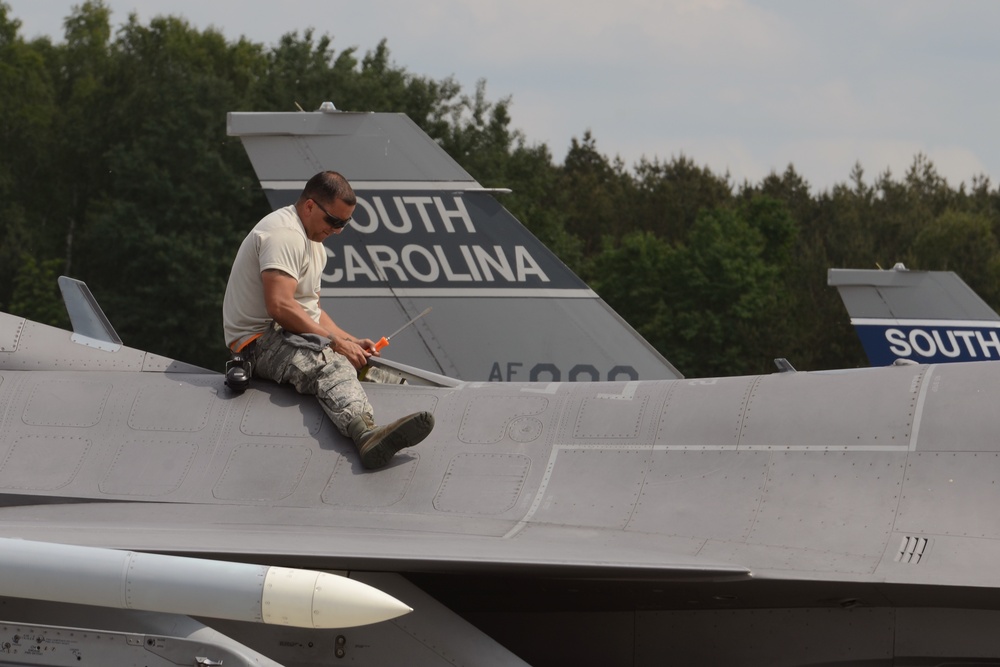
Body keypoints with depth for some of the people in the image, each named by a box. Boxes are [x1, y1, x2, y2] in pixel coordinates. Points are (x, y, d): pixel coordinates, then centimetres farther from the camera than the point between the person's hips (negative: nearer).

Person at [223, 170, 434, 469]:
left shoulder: (314, 243, 23)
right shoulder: (284, 234, -13)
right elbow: (280, 306, -24)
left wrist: (351, 341, 10)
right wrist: (336, 342, -19)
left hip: (300, 338, 11)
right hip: (260, 341, -11)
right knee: (331, 365, -41)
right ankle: (365, 433, -68)